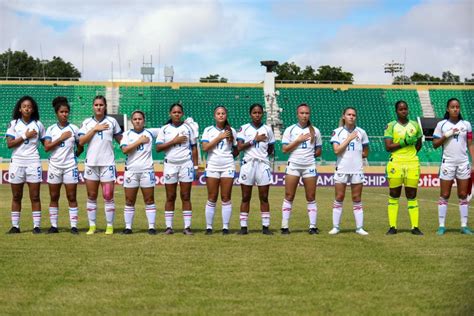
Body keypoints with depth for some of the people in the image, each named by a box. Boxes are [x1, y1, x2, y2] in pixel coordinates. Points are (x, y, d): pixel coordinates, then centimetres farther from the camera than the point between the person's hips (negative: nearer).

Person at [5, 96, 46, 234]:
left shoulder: (38, 124, 7)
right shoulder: (13, 124, 5)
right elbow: (9, 144, -5)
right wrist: (25, 136, -10)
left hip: (33, 162, 0)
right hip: (17, 162, 0)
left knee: (35, 196, -2)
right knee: (16, 196, 5)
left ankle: (37, 226, 1)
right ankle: (15, 226, 10)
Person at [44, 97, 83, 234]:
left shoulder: (74, 128, 3)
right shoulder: (51, 129, 5)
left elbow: (80, 147, 11)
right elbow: (46, 147, -7)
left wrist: (73, 155, 0)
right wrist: (61, 138, -11)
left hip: (70, 166, -1)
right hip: (54, 166, 1)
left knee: (71, 197, -2)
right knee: (54, 197, 5)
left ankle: (74, 226, -1)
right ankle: (54, 225, 10)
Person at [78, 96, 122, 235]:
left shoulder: (112, 121, 5)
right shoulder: (87, 122, 7)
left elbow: (120, 139, 11)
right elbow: (81, 141, -3)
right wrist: (95, 129, -8)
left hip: (107, 163, -2)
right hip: (91, 163, 2)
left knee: (108, 196, -4)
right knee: (91, 196, 6)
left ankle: (110, 226, 4)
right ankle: (92, 226, 13)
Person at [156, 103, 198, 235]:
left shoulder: (188, 128, 6)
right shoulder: (164, 129, 6)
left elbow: (194, 148, 7)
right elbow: (158, 148, -3)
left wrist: (195, 166, 2)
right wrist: (174, 141, -11)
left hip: (186, 164, 0)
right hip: (170, 165, 0)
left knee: (186, 197, -2)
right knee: (170, 197, 2)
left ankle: (187, 227, -1)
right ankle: (169, 226, 5)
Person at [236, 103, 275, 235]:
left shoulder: (267, 129, 9)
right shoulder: (244, 128, 4)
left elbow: (270, 149, 16)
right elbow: (239, 147, -7)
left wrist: (262, 155, 5)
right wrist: (255, 140, -10)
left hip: (263, 164, 1)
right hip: (248, 164, -1)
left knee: (264, 197, 1)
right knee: (245, 197, 1)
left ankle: (266, 226, 3)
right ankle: (243, 226, 4)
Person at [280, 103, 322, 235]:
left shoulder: (315, 131, 10)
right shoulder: (290, 130, 4)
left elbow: (318, 151, 15)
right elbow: (284, 149, -3)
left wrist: (309, 154, 0)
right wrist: (298, 140, -10)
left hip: (309, 166, 2)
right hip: (293, 166, -1)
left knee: (311, 198, 2)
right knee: (289, 197, -2)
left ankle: (313, 226, 5)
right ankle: (285, 226, 1)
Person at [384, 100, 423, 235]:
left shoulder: (415, 125, 11)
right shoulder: (391, 126, 1)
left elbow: (419, 144, 22)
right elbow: (388, 146, -8)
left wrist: (410, 154, 9)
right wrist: (404, 143, -16)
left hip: (412, 163, 2)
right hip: (395, 164, -2)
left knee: (412, 196, 2)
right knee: (394, 195, 2)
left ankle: (415, 227, 4)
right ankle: (392, 227, 6)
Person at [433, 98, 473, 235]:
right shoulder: (441, 124, 1)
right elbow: (435, 144, 1)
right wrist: (446, 135, -14)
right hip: (447, 163, -2)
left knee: (463, 195, 5)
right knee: (444, 195, 0)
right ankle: (441, 226, 5)